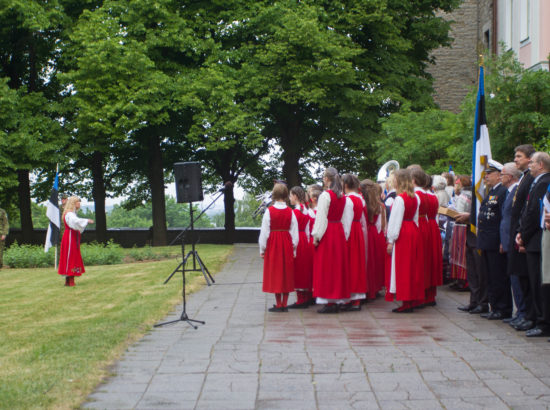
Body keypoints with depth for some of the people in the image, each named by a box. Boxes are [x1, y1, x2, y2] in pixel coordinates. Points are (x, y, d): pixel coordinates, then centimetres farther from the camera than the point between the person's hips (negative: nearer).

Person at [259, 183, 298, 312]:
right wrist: (294, 248, 10)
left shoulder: (269, 211, -10)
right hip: (287, 244, 2)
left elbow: (264, 231, -7)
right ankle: (284, 304, 11)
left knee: (275, 272, 4)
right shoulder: (290, 212, -3)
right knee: (286, 272, 10)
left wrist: (262, 249, 1)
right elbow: (294, 232, 0)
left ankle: (278, 305, 4)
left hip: (273, 244, -2)